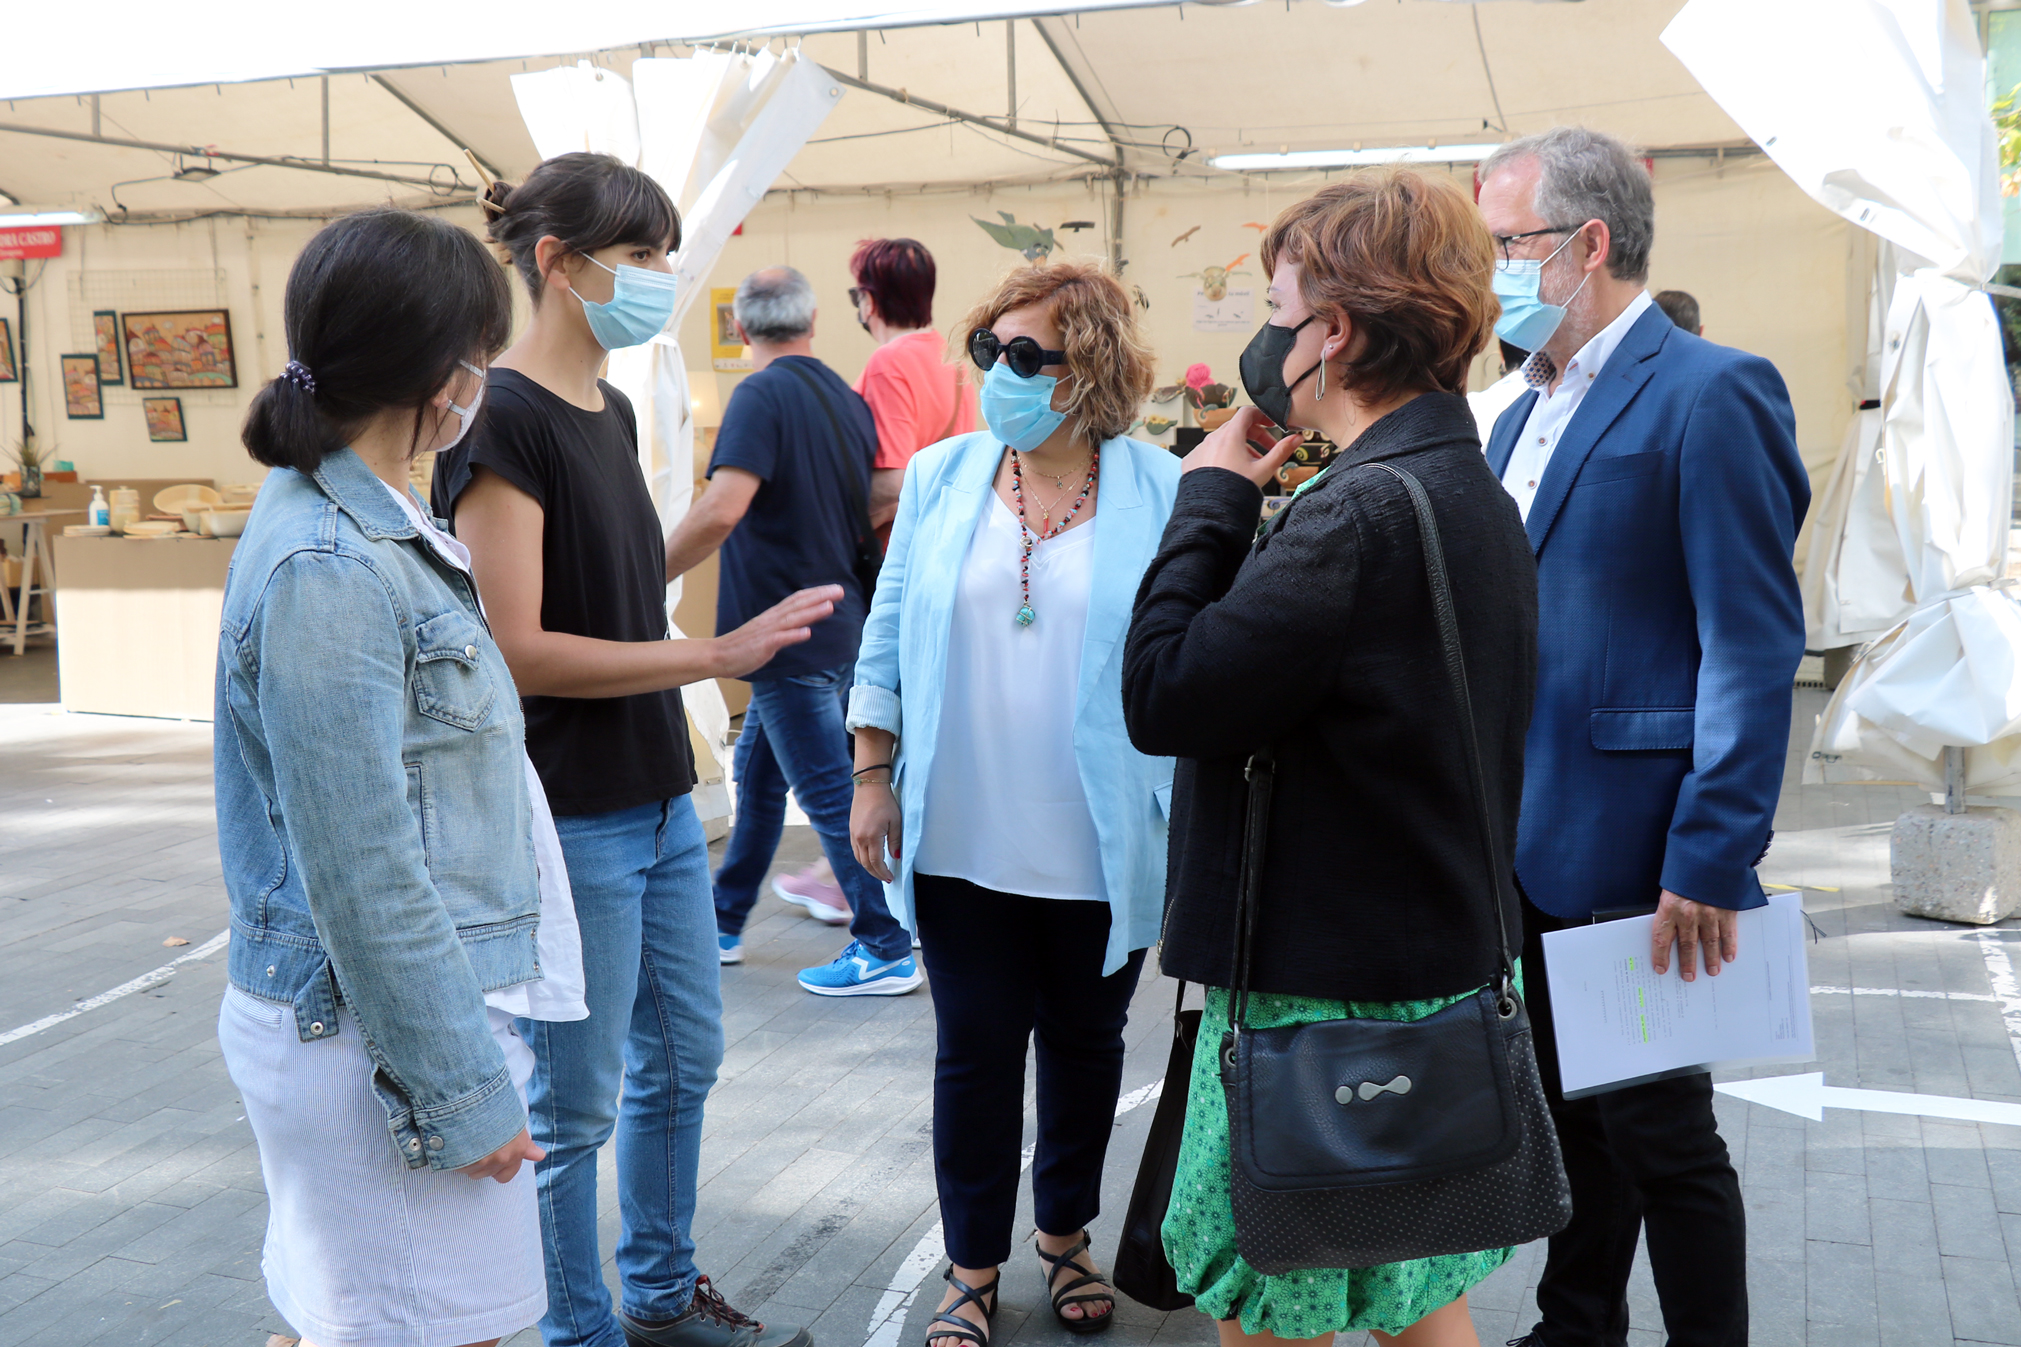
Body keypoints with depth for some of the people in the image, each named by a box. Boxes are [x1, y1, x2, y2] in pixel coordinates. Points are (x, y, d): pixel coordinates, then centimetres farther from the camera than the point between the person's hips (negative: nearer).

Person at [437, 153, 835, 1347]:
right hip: (572, 820, -9)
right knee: (576, 1102, 6)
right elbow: (516, 648, -21)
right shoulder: (504, 419, -17)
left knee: (685, 1055, 20)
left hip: (660, 800, 9)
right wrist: (714, 654, -21)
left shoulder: (610, 411, 10)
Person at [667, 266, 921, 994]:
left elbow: (721, 510, -27)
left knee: (830, 792, -2)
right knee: (758, 768, 19)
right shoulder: (846, 397, 9)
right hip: (840, 625, 9)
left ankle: (887, 950, 5)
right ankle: (723, 923, 30)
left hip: (789, 629, -9)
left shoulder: (763, 395, -15)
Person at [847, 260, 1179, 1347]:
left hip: (1100, 846, -1)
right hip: (964, 839, 1)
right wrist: (873, 779, 4)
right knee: (973, 1051, 7)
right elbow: (888, 638, 7)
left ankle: (1065, 1238, 37)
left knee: (1085, 1043, 15)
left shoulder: (1160, 492, -4)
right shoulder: (941, 479, 3)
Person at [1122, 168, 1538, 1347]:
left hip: (1326, 995, -10)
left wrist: (1211, 496, -10)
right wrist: (1241, 508, 2)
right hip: (1444, 973, 10)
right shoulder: (1474, 495, 9)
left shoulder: (1361, 515, -23)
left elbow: (1162, 695, -21)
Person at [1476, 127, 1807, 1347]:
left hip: (1637, 857, -8)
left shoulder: (1712, 395, -13)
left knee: (1660, 1136, 4)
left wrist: (1711, 861, -21)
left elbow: (1754, 645, -18)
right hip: (1530, 846, 8)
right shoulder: (1526, 414, 14)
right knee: (1568, 1117, 20)